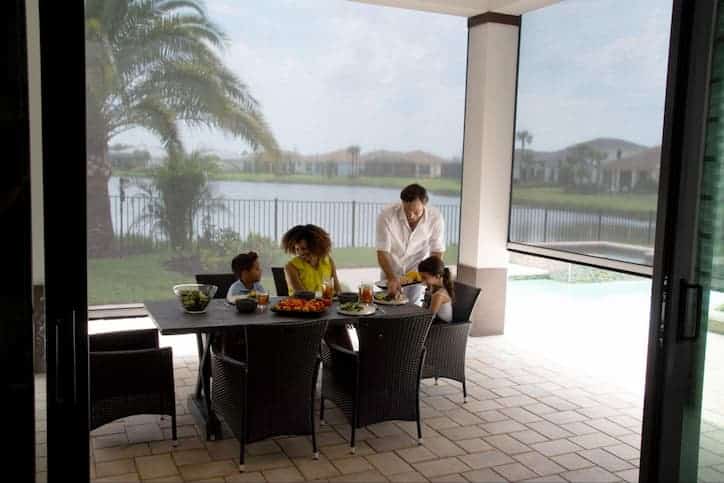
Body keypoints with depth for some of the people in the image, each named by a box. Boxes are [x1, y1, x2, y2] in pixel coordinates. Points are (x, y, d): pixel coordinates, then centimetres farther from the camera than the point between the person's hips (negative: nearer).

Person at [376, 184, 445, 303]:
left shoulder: (435, 218, -21)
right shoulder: (387, 215, -25)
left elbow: (437, 252, -9)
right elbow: (382, 252, -23)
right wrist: (391, 279, -38)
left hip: (418, 275, 0)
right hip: (391, 274, 0)